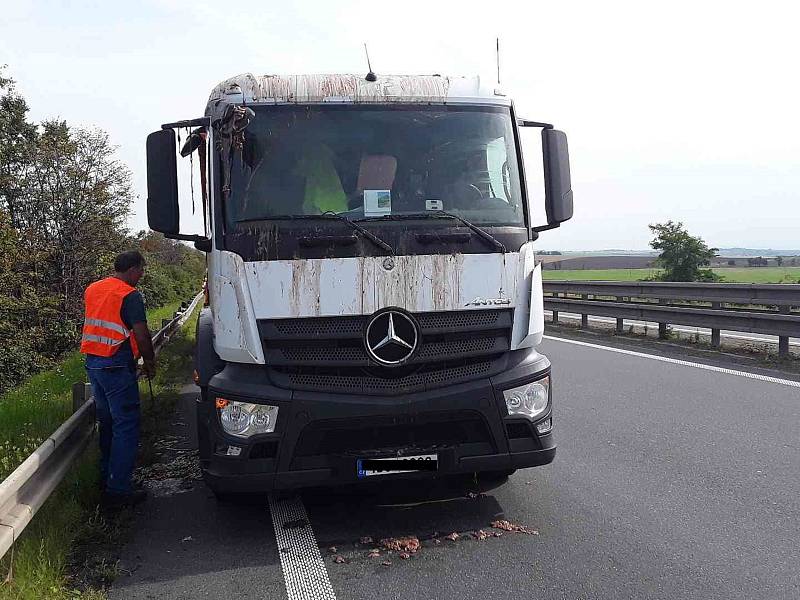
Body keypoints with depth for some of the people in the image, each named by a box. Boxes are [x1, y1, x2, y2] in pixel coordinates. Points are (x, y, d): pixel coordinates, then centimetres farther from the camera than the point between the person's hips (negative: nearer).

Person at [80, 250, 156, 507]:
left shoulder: (92, 290, 12)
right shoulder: (130, 295, -13)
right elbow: (141, 335, -15)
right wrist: (150, 362, 0)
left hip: (93, 362, 9)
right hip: (117, 366, -9)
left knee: (107, 422, 19)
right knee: (126, 426, -3)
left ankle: (107, 478, 28)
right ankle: (119, 490, -3)